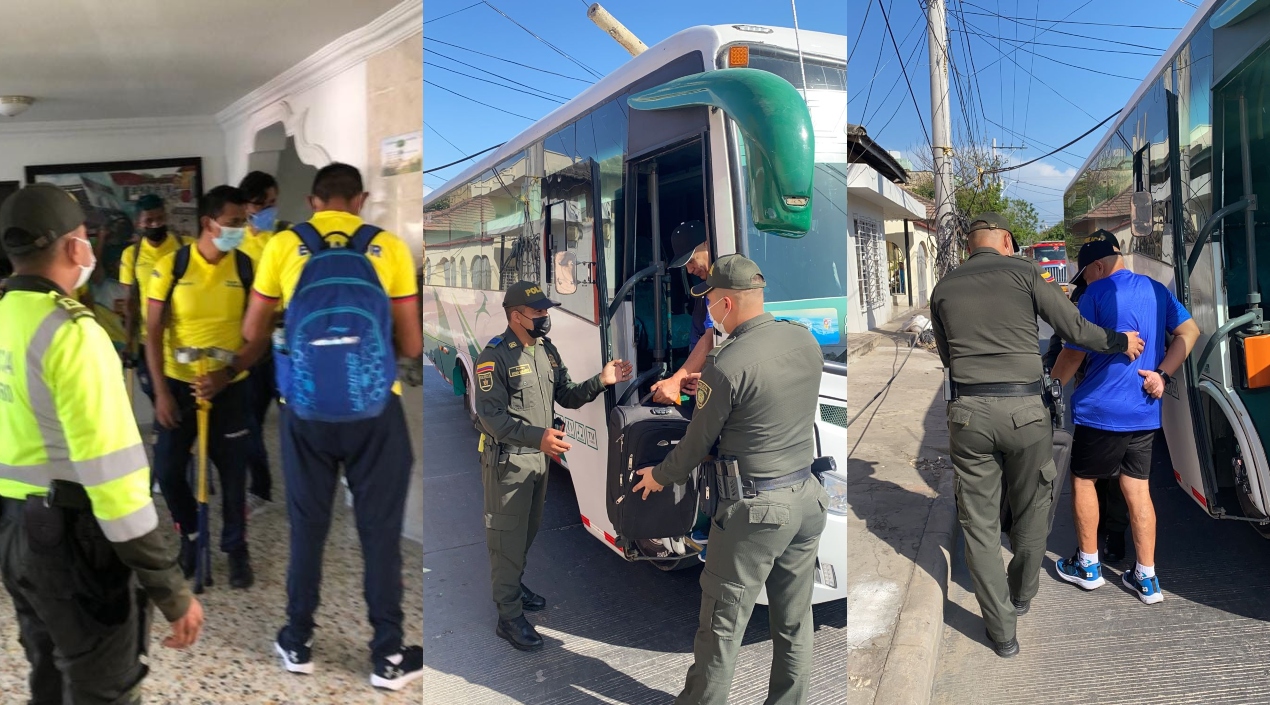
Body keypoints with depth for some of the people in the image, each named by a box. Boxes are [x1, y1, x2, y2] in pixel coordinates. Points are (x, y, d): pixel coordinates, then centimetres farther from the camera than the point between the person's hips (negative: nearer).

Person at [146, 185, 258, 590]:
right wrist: (161, 391, -10)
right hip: (179, 384, 0)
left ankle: (236, 548, 24)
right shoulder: (171, 266, -9)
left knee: (233, 471, 6)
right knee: (167, 469, 7)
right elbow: (154, 332, -6)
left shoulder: (248, 269, -7)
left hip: (230, 387, 0)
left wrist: (226, 375, -18)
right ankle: (191, 535, 32)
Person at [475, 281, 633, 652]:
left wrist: (600, 381, -9)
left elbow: (567, 397, 8)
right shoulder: (496, 356, -19)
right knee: (508, 535, -2)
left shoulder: (547, 350, 7)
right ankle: (509, 617, 6)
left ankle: (512, 585, 41)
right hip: (507, 460, -8)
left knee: (528, 530, 21)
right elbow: (491, 417, -24)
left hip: (539, 456, 8)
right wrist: (536, 436, -37)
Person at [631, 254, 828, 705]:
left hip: (755, 508, -7)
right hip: (807, 498, 7)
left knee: (722, 624, 8)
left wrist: (659, 477, 11)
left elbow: (698, 443, -8)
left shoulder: (727, 365, -19)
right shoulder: (806, 341, 1)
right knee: (795, 621, 17)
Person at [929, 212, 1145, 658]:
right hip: (1024, 410, -1)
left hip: (968, 412, 1)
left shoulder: (944, 288, 9)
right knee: (1030, 513, 21)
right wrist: (1120, 342, 19)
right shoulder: (1023, 272, 2)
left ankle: (1001, 631, 15)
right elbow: (1074, 328, 3)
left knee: (979, 525, 9)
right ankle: (1021, 596, 40)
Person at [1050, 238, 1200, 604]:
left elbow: (1073, 352, -10)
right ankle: (1146, 578, 13)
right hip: (1145, 412, 6)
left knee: (1083, 479, 11)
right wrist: (1162, 374, 3)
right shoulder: (1157, 290, 10)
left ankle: (1088, 565, 19)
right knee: (1138, 488, 10)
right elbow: (1189, 331, 11)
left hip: (1101, 409, -6)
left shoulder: (1096, 294, -10)